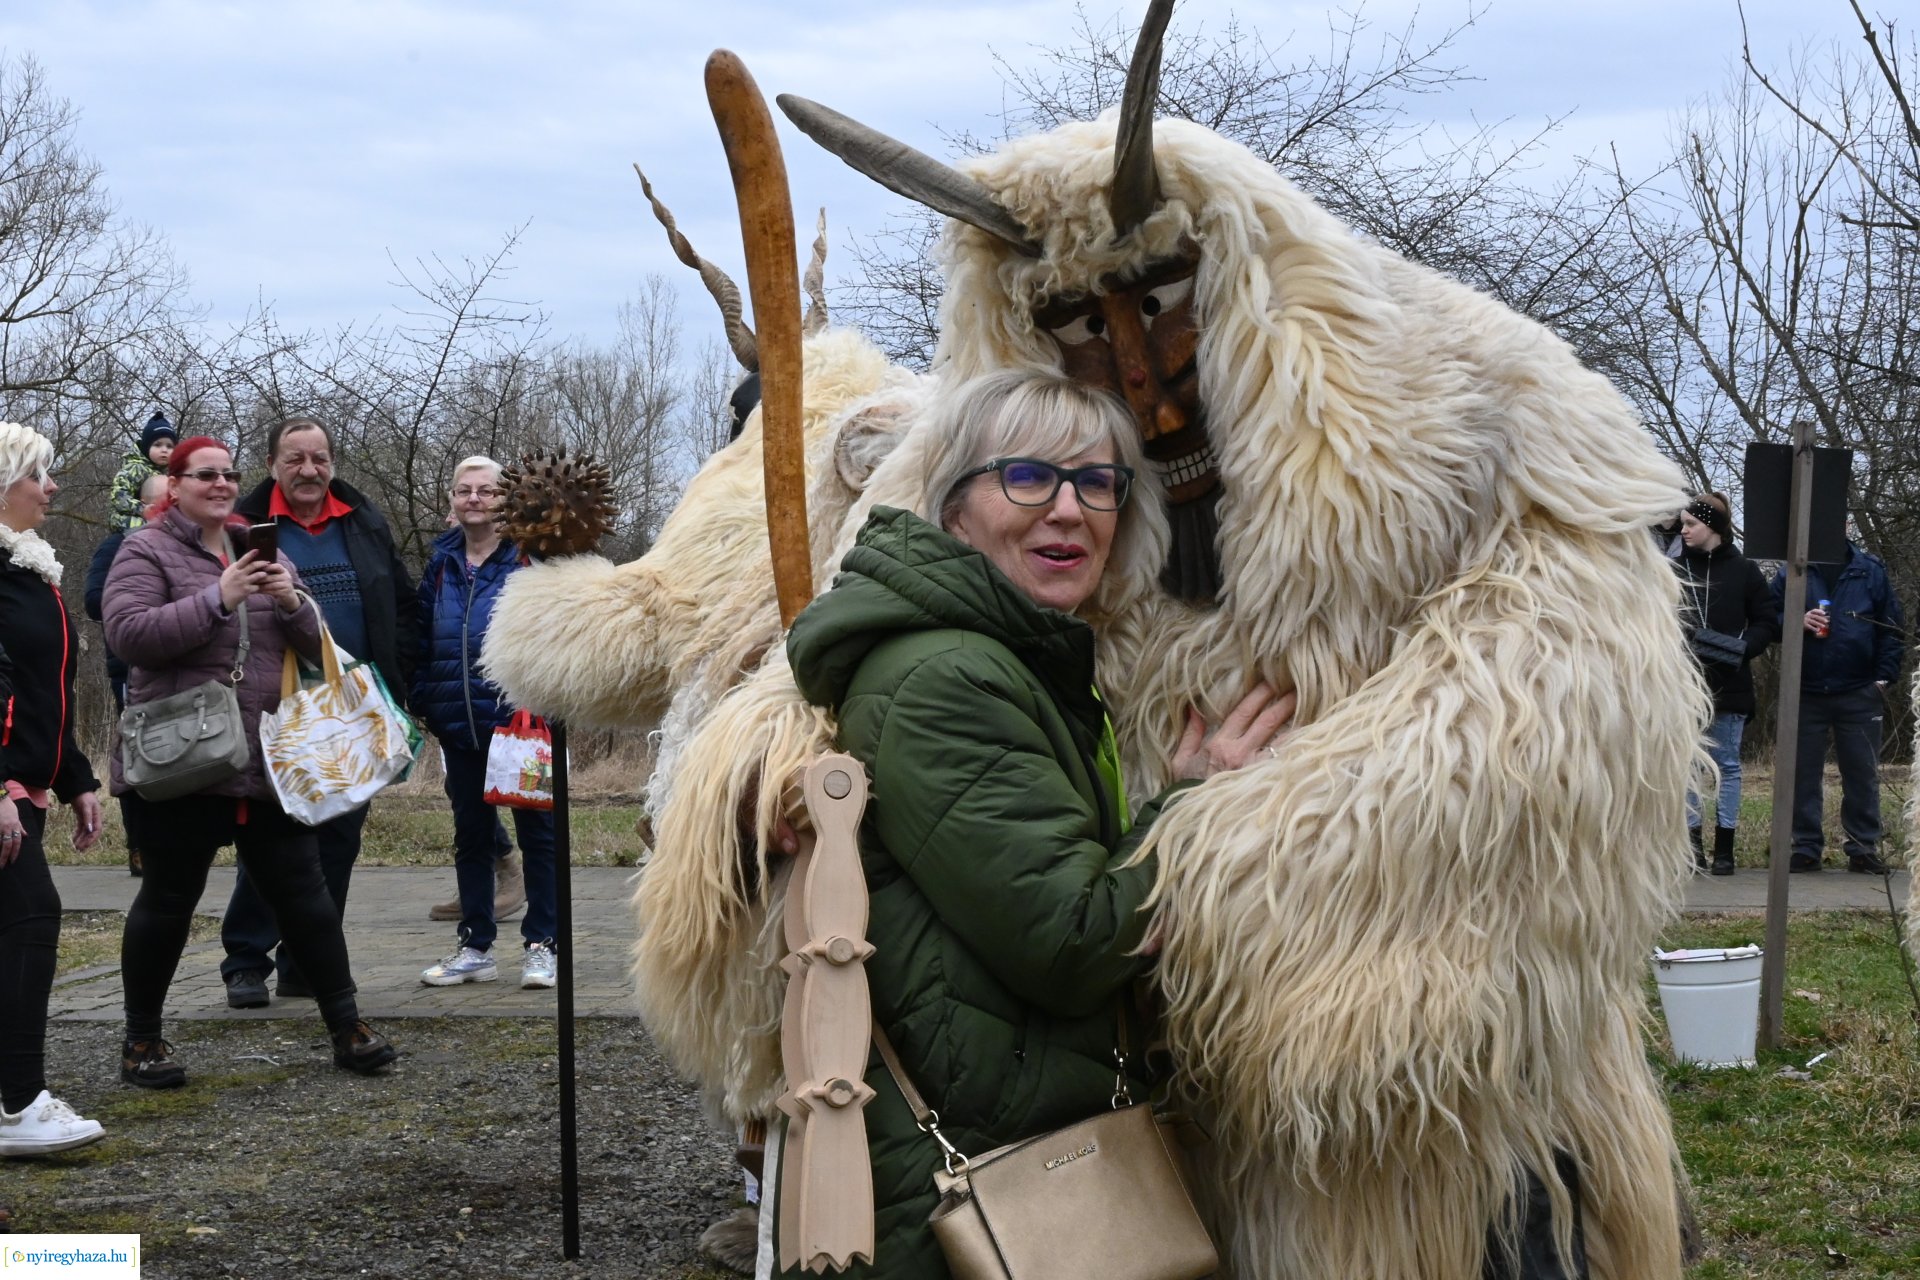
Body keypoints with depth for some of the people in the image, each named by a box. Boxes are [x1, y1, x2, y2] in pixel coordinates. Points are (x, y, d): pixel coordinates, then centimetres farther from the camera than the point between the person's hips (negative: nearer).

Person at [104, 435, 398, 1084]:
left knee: (303, 893, 5)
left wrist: (292, 602, -8)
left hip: (270, 758, 5)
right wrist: (217, 599, -21)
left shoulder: (261, 550, 16)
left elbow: (316, 643, 14)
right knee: (168, 899, 4)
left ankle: (347, 1028, 12)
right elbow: (127, 633, -15)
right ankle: (141, 1041, 17)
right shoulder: (147, 551, 0)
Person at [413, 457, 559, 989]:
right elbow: (423, 641, 14)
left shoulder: (530, 559, -4)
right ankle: (475, 947, 20)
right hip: (459, 725, 5)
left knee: (537, 832, 2)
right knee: (470, 835, 12)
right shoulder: (442, 564, 10)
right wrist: (424, 705, 7)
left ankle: (540, 945, 9)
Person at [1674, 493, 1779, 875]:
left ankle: (1724, 846, 11)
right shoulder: (1674, 569, 5)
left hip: (1727, 686, -1)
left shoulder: (1744, 571, 1)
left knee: (1727, 764, 5)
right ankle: (1692, 841, 11)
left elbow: (1767, 624, 3)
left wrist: (1742, 647, -14)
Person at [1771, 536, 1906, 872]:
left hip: (1859, 694, 0)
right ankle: (1806, 848, 11)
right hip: (1805, 694, 1)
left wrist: (1884, 676, -3)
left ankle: (1863, 848, 11)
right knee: (1803, 774, 4)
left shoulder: (1871, 571, 4)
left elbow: (1892, 627, 4)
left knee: (1862, 774, 4)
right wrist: (1798, 621, -14)